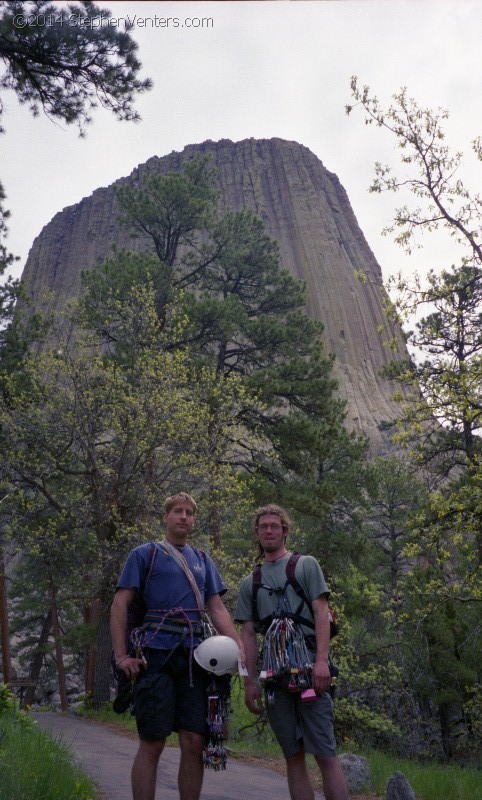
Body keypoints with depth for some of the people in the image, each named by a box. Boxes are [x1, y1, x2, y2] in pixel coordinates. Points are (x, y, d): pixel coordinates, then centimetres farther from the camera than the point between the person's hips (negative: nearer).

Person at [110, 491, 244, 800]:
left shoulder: (203, 560, 17)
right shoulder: (145, 554, 5)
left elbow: (217, 609, 12)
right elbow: (120, 605, 0)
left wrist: (240, 646, -2)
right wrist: (121, 655, -10)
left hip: (194, 657, 4)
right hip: (156, 655, -4)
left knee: (195, 744, 4)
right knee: (153, 744, -1)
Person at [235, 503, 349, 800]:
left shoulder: (306, 564, 9)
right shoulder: (250, 582, 18)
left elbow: (321, 612, -1)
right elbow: (249, 634, 16)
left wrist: (321, 660, -14)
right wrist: (250, 681, 8)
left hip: (308, 667, -4)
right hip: (275, 674, 4)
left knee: (325, 753, -6)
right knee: (293, 756, 7)